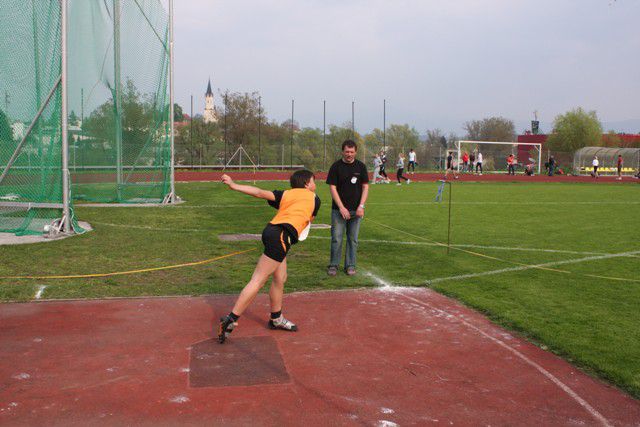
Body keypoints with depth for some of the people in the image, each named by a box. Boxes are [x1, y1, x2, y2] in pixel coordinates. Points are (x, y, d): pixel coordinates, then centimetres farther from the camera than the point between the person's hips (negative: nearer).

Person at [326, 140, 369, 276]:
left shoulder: (361, 166, 4)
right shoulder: (336, 167, -2)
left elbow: (365, 187, 4)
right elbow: (332, 187, -5)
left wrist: (361, 206, -7)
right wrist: (341, 207, -13)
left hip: (356, 210, 2)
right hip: (339, 209, -2)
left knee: (353, 239, 6)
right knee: (336, 238, -2)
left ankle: (350, 265, 16)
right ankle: (333, 265, 11)